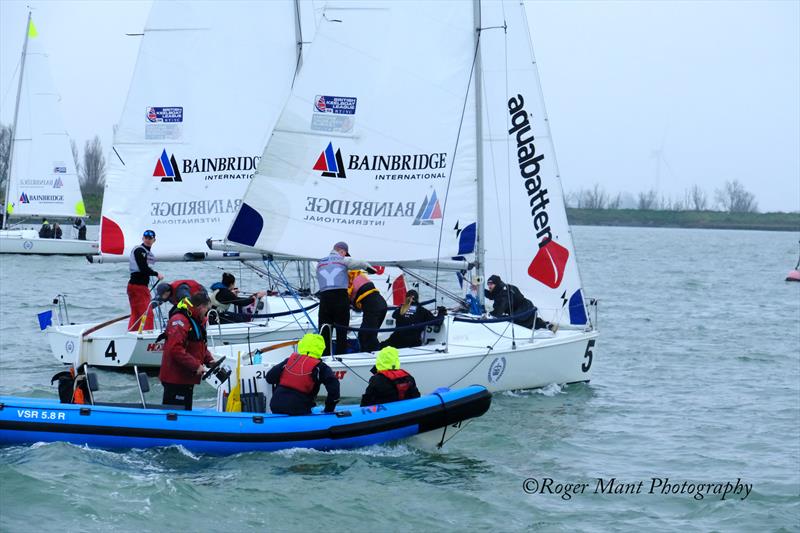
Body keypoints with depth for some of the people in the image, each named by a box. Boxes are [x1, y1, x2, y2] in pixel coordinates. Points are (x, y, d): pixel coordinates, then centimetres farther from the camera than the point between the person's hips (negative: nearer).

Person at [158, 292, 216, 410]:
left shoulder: (198, 322, 15)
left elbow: (201, 346, 26)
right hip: (175, 379, -10)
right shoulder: (179, 321, -17)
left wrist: (209, 360, 7)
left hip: (187, 378, 10)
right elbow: (175, 349, -26)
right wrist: (196, 366, -24)